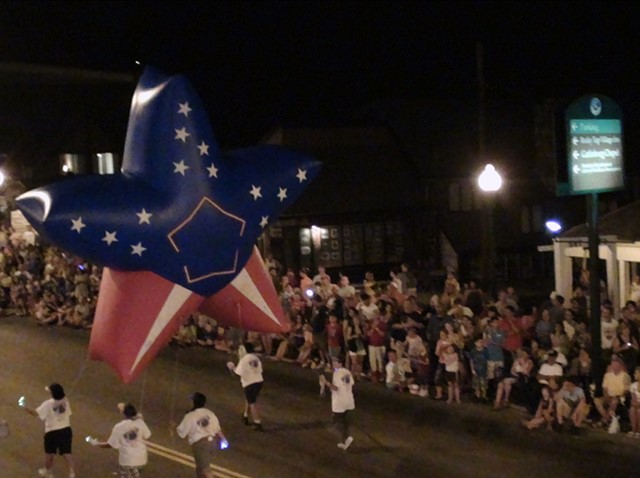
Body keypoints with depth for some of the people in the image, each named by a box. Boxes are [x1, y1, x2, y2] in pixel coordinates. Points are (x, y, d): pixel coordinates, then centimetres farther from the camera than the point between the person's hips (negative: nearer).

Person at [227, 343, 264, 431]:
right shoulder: (256, 358, 6)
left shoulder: (244, 360, -15)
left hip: (250, 383, -7)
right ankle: (245, 417, 40)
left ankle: (258, 424, -1)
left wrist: (232, 367, 2)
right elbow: (260, 370, 9)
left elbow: (238, 372, -16)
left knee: (253, 403, 1)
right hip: (259, 381, 7)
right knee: (249, 399, 26)